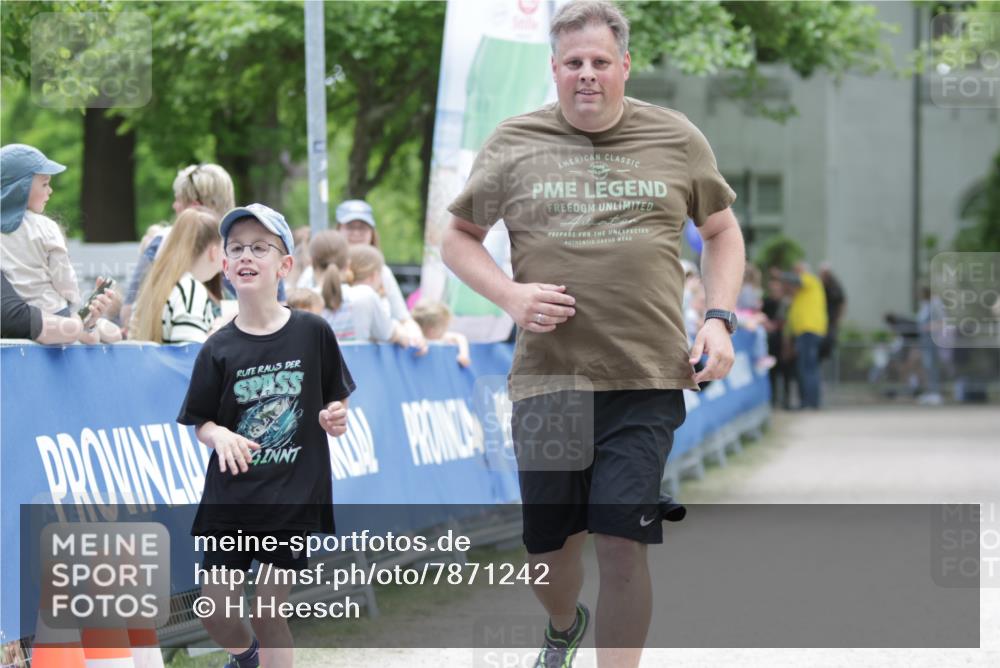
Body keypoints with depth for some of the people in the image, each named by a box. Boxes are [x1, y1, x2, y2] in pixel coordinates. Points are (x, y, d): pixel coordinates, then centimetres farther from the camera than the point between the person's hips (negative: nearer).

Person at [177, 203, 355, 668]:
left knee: (268, 614, -2)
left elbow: (336, 400, 9)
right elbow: (201, 423, 2)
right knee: (217, 611, 3)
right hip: (231, 497, 1)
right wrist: (219, 435, -19)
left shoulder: (312, 333, -4)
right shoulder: (219, 349, -4)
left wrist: (335, 419, -12)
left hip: (294, 496, -1)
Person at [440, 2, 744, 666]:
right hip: (547, 380, 1)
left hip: (648, 381, -1)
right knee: (549, 548, 10)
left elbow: (723, 231, 19)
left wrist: (719, 319, 4)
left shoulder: (676, 139, 6)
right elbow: (457, 237, 14)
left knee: (623, 544, -11)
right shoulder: (514, 144, 5)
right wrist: (510, 294, -4)